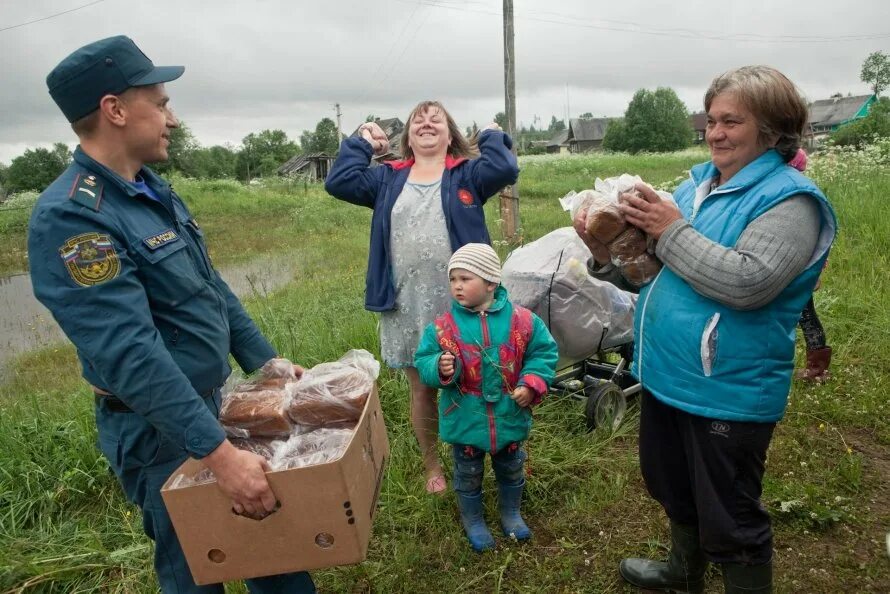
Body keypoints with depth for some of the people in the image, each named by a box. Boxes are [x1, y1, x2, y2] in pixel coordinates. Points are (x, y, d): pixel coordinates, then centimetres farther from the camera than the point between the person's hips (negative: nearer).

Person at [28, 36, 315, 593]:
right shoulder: (70, 216, -23)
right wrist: (220, 453, -32)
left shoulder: (155, 191, 6)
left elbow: (213, 289, 11)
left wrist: (267, 362, 11)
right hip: (158, 429, -8)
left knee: (271, 534, 21)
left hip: (212, 401, 8)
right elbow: (130, 354, -31)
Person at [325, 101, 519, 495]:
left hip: (460, 305, -2)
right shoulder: (387, 179, 11)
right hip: (406, 307, 2)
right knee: (421, 390, 14)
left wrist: (492, 135, 2)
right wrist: (361, 143, 6)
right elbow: (338, 182, -1)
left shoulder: (467, 174, 5)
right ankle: (431, 466, 34)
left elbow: (505, 170, -13)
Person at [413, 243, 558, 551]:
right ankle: (472, 520, 44)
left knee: (511, 469, 24)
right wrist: (440, 368, -30)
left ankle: (511, 512, 50)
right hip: (465, 420, -1)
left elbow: (544, 352, -3)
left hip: (509, 417, 1)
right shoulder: (443, 326, -13)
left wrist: (532, 383, -15)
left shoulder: (522, 320, -12)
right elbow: (423, 362, -9)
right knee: (468, 475, 18)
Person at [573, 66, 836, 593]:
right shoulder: (699, 183, 8)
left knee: (729, 521, 9)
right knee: (676, 491, 28)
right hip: (666, 374, 8)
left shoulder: (789, 198, -14)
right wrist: (608, 252, -8)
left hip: (727, 391, -8)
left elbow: (747, 284, -28)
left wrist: (672, 230, -23)